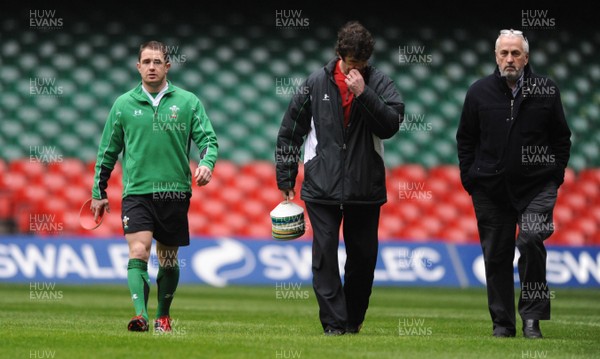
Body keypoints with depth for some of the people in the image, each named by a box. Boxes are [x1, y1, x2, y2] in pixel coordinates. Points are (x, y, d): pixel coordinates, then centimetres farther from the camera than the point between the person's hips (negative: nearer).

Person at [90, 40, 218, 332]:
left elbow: (208, 139, 2)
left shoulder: (188, 102, 4)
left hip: (175, 192, 1)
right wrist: (98, 192, 14)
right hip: (136, 192, -1)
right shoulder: (124, 104, 7)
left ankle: (163, 315, 25)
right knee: (138, 253, -18)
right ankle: (140, 314, -27)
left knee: (168, 260, 9)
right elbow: (108, 150, 14)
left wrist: (206, 163, -19)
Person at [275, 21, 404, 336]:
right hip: (321, 186, 0)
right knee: (325, 254, -7)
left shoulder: (379, 83, 0)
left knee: (363, 256, 6)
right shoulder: (317, 83, 2)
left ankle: (353, 319, 21)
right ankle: (334, 322, -6)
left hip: (365, 187, 0)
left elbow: (391, 124, -15)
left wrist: (363, 93, -21)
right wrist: (286, 179, 9)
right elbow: (290, 131, 9)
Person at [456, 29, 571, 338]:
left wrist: (555, 176, 2)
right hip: (491, 190, 2)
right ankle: (502, 322, 14)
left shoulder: (546, 91, 3)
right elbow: (465, 139, 12)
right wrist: (470, 178, 5)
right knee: (496, 256, 4)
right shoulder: (480, 92, 5)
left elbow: (561, 138, 9)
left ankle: (532, 316, -10)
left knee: (531, 240, -20)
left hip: (536, 186, -2)